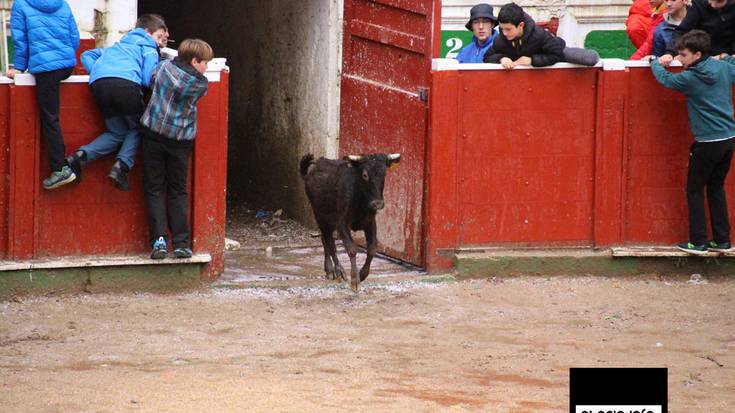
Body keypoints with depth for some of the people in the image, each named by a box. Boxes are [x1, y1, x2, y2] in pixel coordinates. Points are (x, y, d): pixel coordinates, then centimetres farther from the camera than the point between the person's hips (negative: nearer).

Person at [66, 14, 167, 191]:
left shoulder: (118, 46, 39)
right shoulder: (148, 48, 19)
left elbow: (87, 56, 37)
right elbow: (149, 78, 4)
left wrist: (96, 72, 24)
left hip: (99, 83, 6)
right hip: (125, 82, -5)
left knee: (117, 133, 17)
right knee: (136, 129, 15)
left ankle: (81, 156, -6)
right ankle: (122, 165, -10)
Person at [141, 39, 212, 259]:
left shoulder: (165, 66, -1)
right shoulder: (200, 84, -7)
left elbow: (151, 78, 16)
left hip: (154, 134, 1)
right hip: (180, 140, -1)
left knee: (154, 190, 6)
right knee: (178, 192, 10)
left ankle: (158, 239, -6)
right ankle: (181, 243, 4)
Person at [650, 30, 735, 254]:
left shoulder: (690, 78, -13)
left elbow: (665, 79, 5)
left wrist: (656, 63, 22)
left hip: (708, 142, -6)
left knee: (694, 189, 7)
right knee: (716, 187, 17)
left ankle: (698, 242, 6)